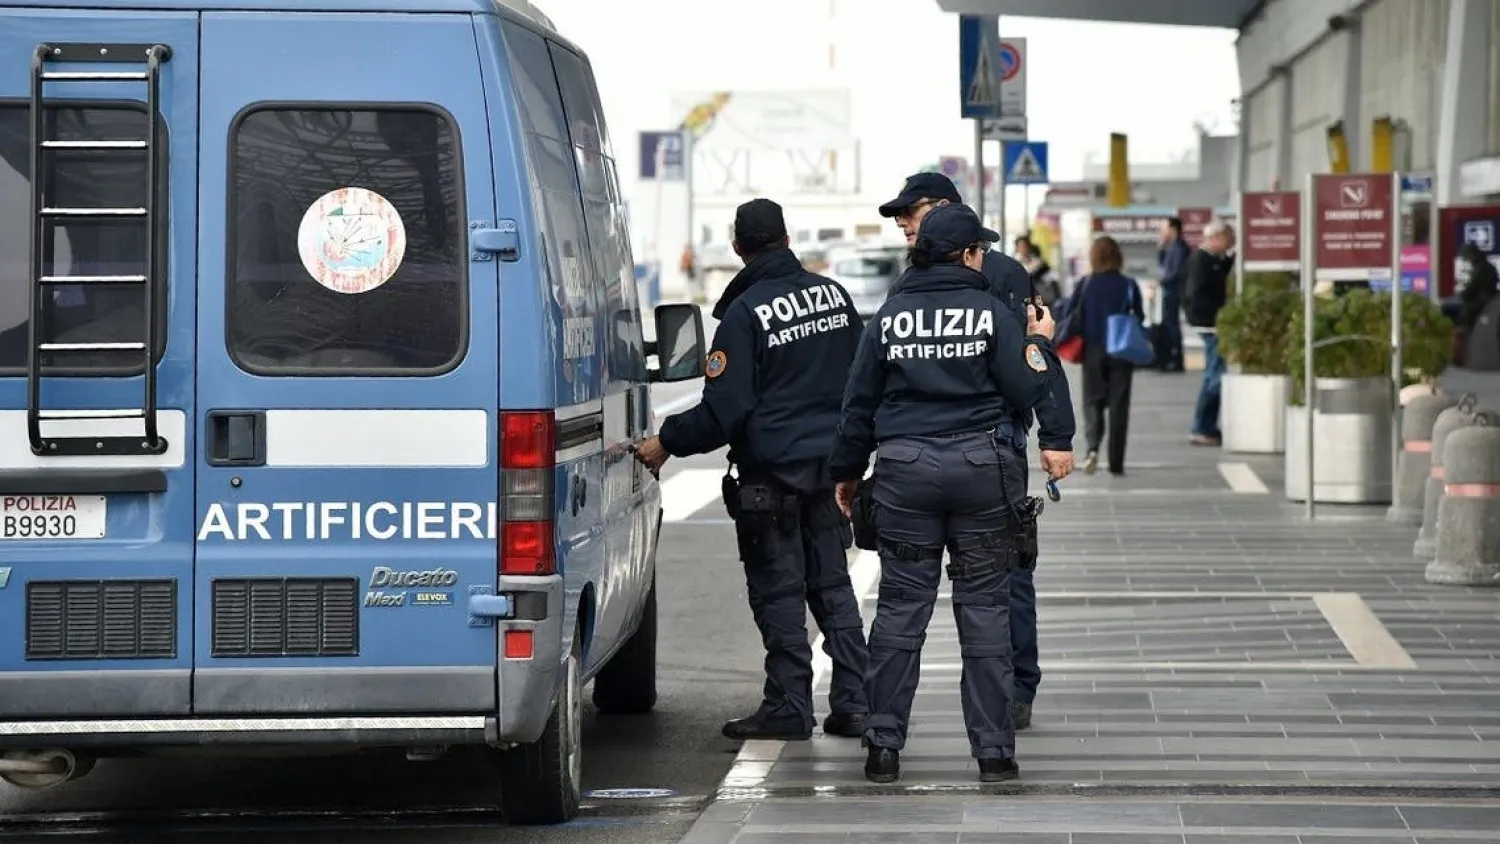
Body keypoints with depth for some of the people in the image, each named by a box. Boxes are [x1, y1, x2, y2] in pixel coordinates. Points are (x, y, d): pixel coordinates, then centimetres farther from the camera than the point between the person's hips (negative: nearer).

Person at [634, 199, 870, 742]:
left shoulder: (745, 312, -13)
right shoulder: (832, 294, 7)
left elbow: (724, 408, -16)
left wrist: (667, 443, -4)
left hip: (772, 470, -6)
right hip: (830, 465, 6)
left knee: (779, 592, 0)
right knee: (832, 586, 12)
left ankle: (789, 707, 2)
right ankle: (852, 703, 10)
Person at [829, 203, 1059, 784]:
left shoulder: (890, 317, 5)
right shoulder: (990, 312, -3)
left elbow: (859, 402, 9)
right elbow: (1026, 391, -2)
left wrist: (847, 470, 19)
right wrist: (1041, 345, 15)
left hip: (905, 473, 2)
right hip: (982, 470, -2)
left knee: (900, 606, 5)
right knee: (984, 609, 4)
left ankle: (884, 746, 4)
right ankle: (993, 750, 4)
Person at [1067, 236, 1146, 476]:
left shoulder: (1085, 285, -4)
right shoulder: (1129, 286, -5)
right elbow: (1139, 319, -2)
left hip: (1093, 350, 0)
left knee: (1093, 401, 9)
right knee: (1118, 405, 7)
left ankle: (1093, 445, -18)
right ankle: (1116, 462, 6)